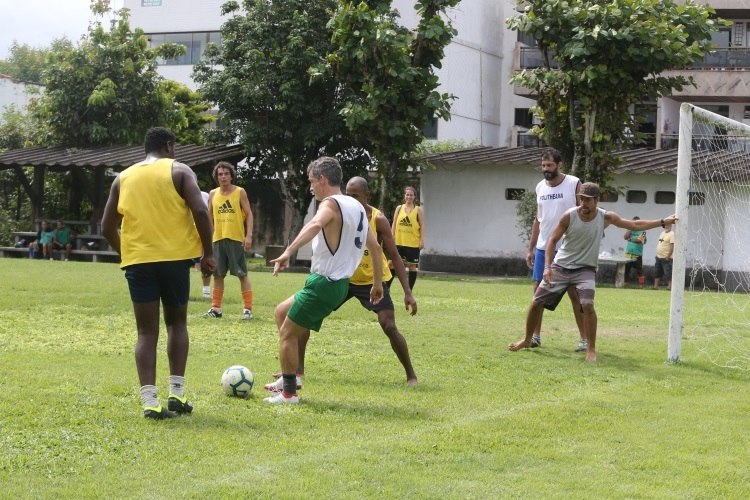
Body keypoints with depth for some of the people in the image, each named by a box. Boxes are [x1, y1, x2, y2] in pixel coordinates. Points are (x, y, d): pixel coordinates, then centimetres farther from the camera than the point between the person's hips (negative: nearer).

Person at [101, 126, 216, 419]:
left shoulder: (124, 178, 12)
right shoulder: (179, 171, 1)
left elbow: (107, 226, 11)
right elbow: (200, 212, -11)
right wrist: (208, 253, -2)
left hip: (137, 261, 2)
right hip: (175, 257, -2)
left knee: (147, 332, 4)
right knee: (177, 323, 16)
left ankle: (149, 402, -7)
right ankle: (176, 394, 9)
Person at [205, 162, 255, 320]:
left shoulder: (240, 192, -3)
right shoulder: (213, 194, 8)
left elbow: (249, 214, -3)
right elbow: (209, 216, 15)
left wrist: (249, 235, -12)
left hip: (236, 239, -4)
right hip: (218, 239, 4)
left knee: (242, 274, -3)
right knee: (218, 275, 9)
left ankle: (248, 309, 0)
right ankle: (216, 308, 16)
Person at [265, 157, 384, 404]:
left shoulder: (331, 204, -14)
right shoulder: (357, 206, 13)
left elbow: (315, 225, -37)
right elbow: (375, 247, 16)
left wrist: (289, 252, -48)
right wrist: (378, 284, 22)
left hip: (323, 283, -9)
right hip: (340, 284, 9)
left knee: (287, 333, 2)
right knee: (282, 312, 24)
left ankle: (289, 392, 6)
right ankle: (290, 377, 25)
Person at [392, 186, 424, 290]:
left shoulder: (418, 210, 1)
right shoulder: (399, 208, 8)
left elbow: (422, 226, -1)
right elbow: (394, 224, 9)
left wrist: (422, 240, -9)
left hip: (413, 243, -2)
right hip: (398, 242, 2)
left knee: (412, 265, 3)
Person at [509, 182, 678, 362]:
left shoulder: (605, 217, -11)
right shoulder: (569, 216, -16)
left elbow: (636, 225, -5)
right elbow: (553, 240, -9)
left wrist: (663, 222, -9)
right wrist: (547, 266, -19)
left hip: (585, 269, -1)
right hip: (560, 266, 1)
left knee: (587, 305, -24)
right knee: (537, 302, 2)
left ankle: (591, 349, -11)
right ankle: (527, 339, 26)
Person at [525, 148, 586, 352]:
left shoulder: (573, 184, -7)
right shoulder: (540, 187, 9)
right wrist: (530, 249, 13)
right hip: (543, 248, 5)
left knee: (574, 293, -2)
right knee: (538, 291, 5)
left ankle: (584, 338, 3)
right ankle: (535, 336, 13)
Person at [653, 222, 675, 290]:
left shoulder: (672, 234, -11)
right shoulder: (662, 233, 15)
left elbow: (672, 247, -17)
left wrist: (668, 257, -19)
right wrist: (657, 254, 14)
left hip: (666, 258, -9)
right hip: (658, 257, 9)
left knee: (668, 274, -6)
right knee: (657, 273, 11)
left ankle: (670, 287, -4)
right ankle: (655, 286, 16)